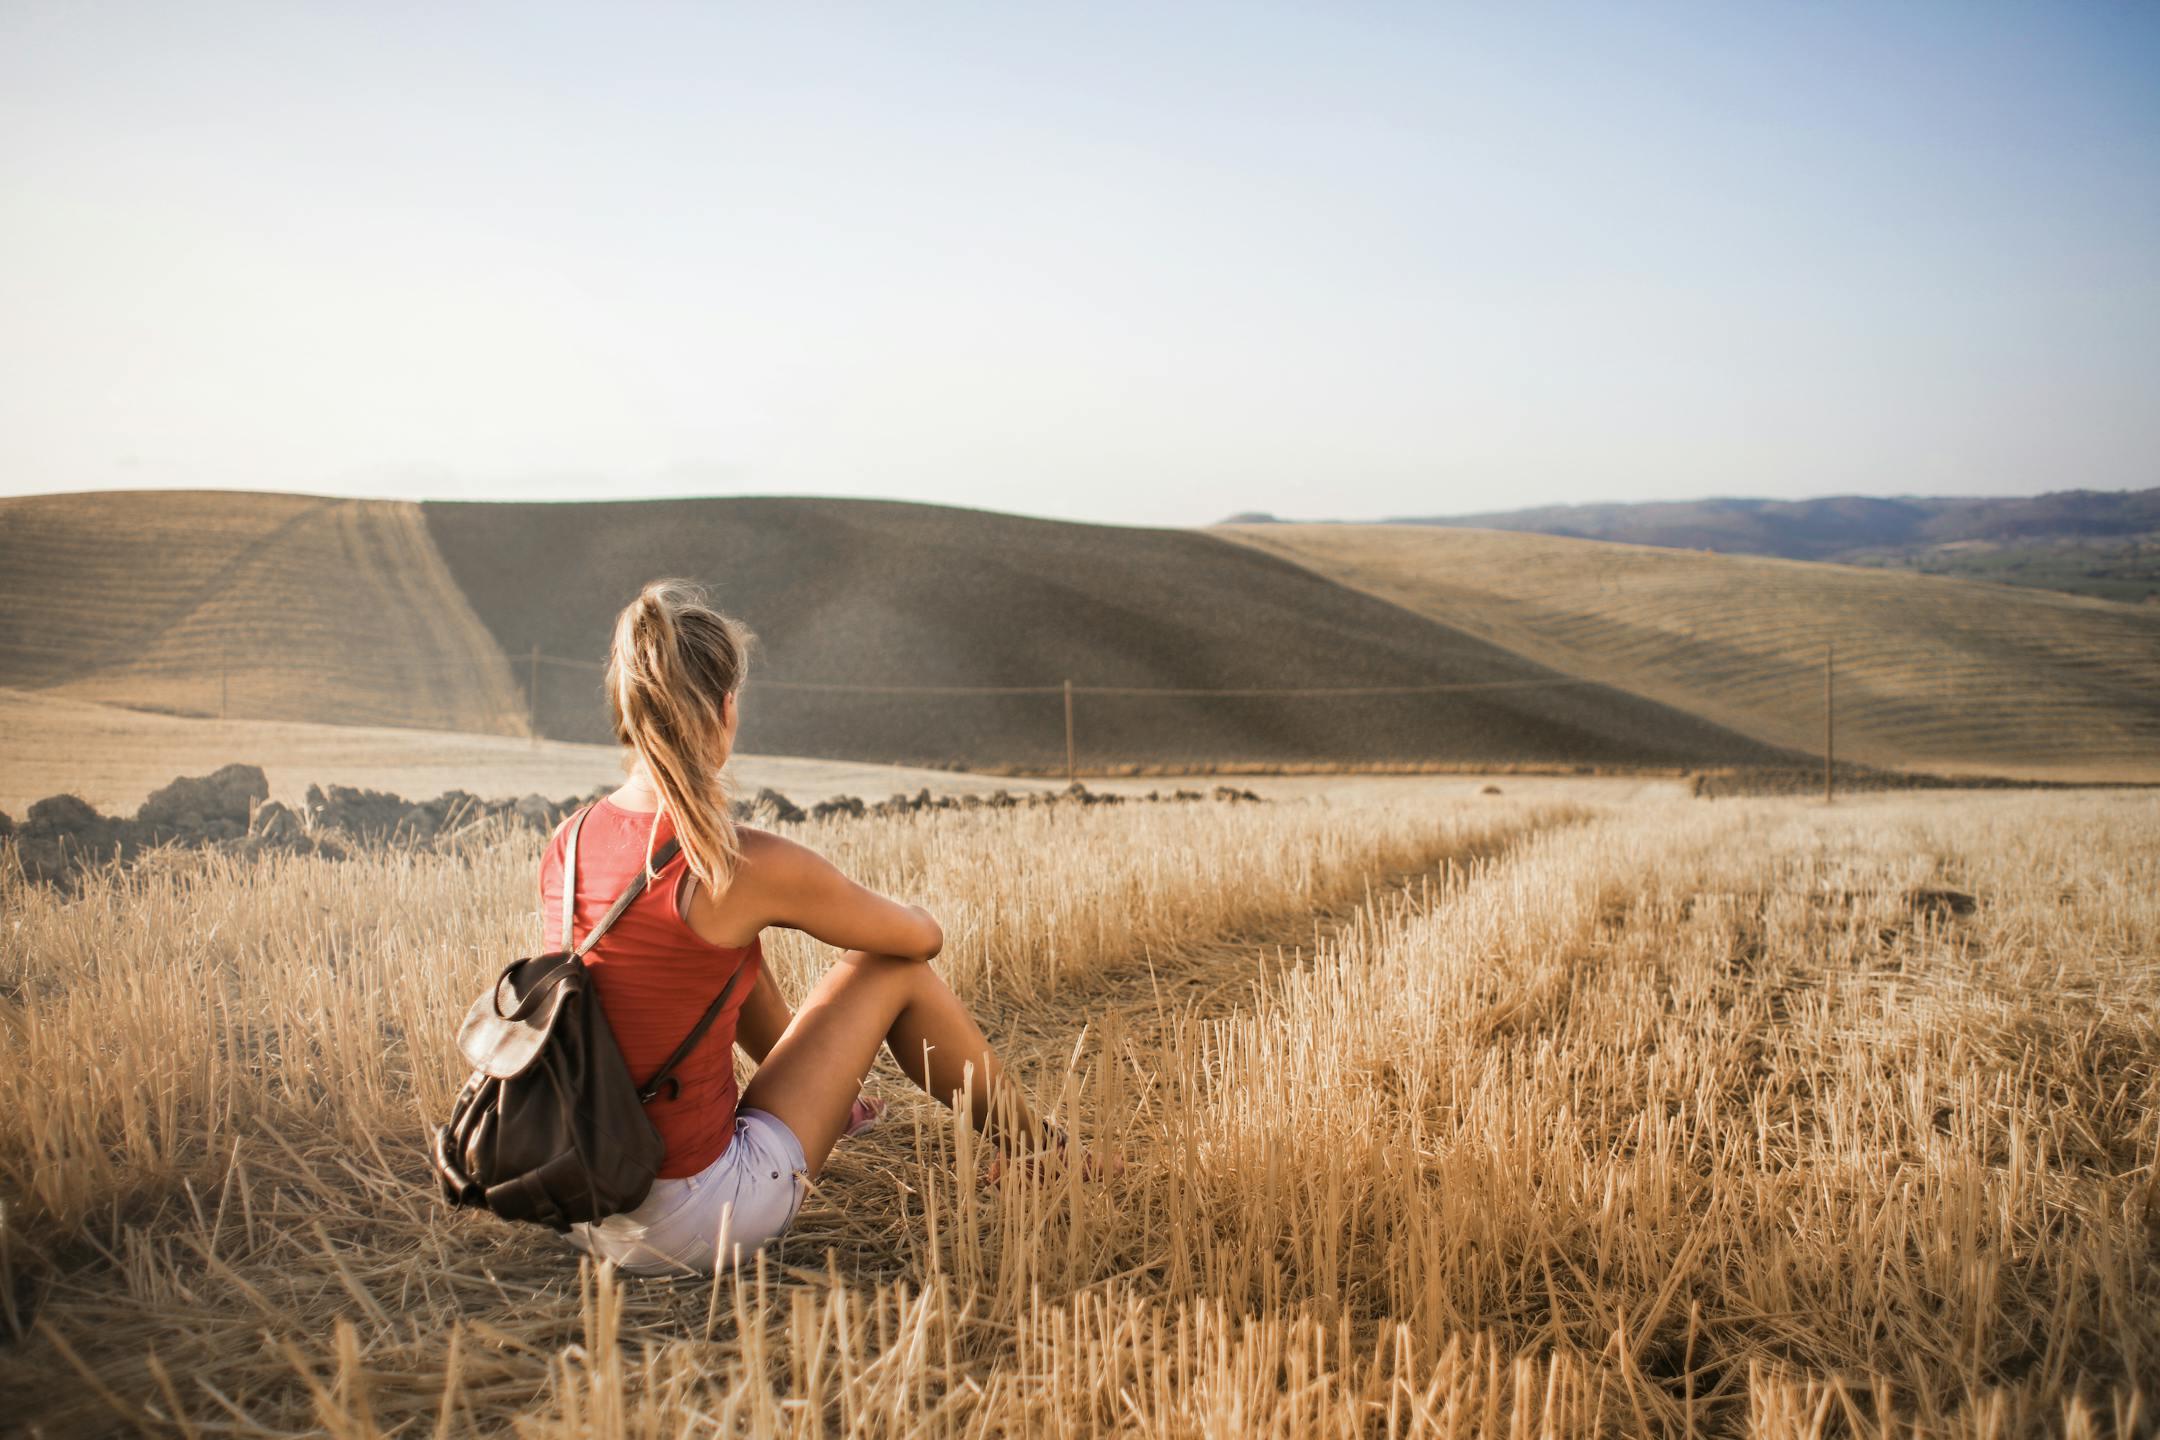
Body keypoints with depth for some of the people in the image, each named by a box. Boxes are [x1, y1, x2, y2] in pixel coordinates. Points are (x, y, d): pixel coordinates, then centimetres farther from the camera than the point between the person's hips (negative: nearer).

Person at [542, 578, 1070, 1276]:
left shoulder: (566, 844, -3)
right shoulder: (749, 865, -21)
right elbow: (924, 936, -2)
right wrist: (825, 911, 18)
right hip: (694, 1225, -6)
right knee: (895, 969, 6)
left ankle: (827, 1103, 48)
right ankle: (1040, 1153, 28)